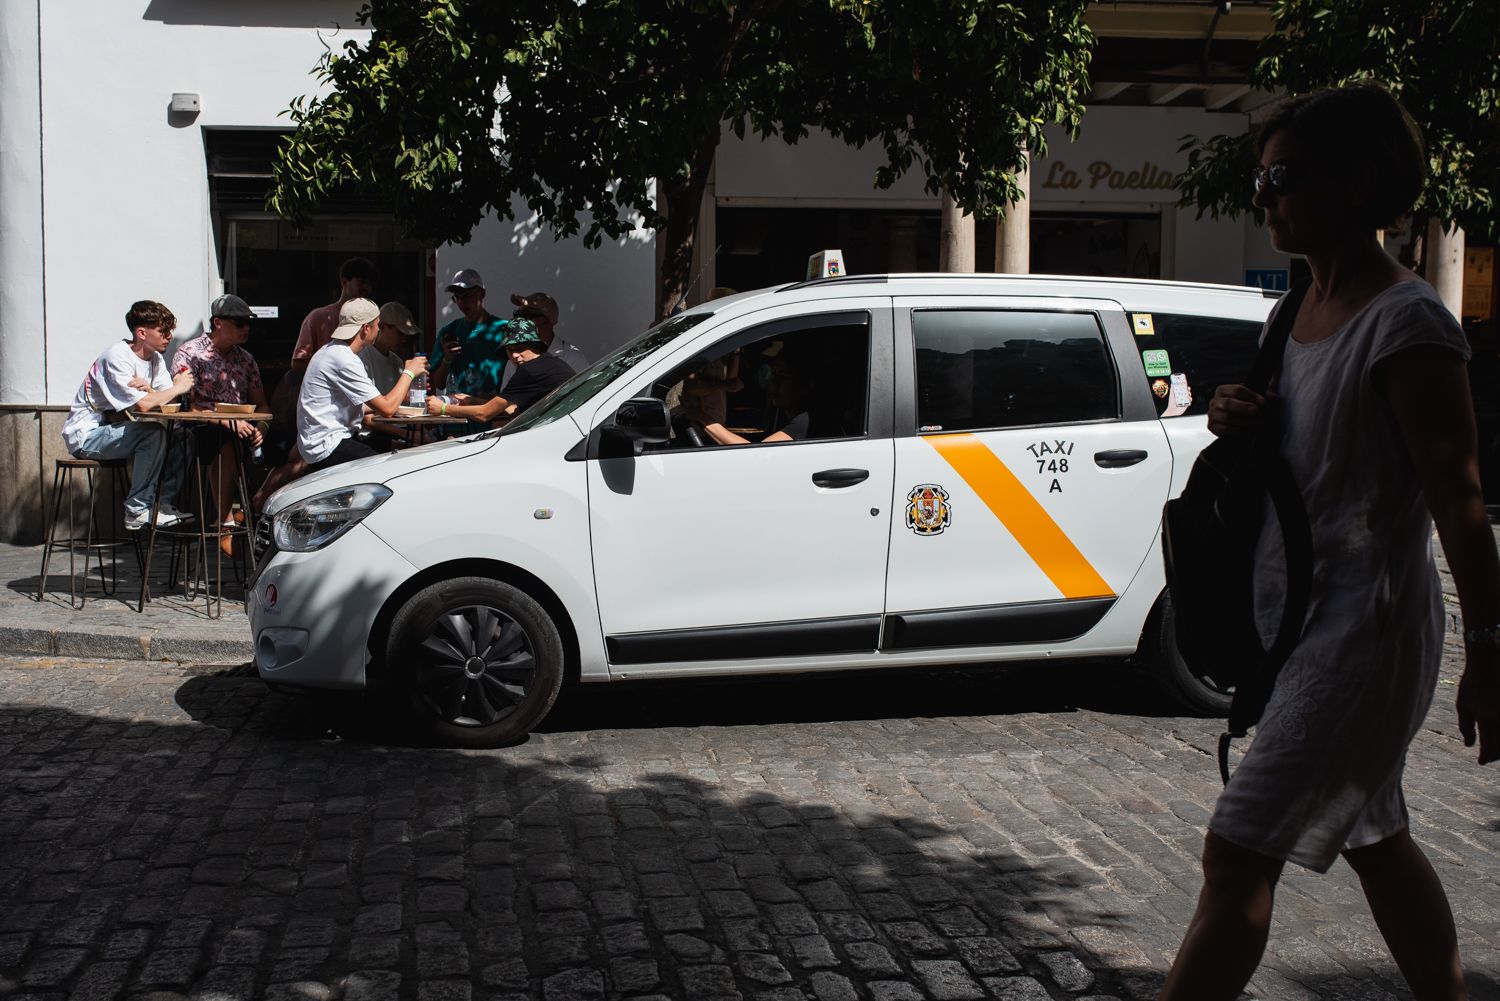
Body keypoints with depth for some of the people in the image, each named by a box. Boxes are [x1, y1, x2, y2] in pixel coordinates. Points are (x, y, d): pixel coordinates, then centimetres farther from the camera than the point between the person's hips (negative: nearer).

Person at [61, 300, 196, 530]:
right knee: (153, 434, -30)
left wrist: (149, 390, -25)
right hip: (85, 435, -8)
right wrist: (177, 388, -16)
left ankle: (163, 504, -6)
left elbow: (171, 401, -4)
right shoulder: (117, 357, -21)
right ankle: (138, 512, -23)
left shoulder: (155, 359, 7)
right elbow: (143, 405, -30)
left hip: (114, 429, 8)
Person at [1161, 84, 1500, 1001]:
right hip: (1300, 616, 10)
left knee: (1237, 857, -9)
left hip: (1368, 629, -9)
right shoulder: (1300, 311, 9)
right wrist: (1239, 419, -1)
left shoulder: (1406, 321, -18)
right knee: (1375, 839, 21)